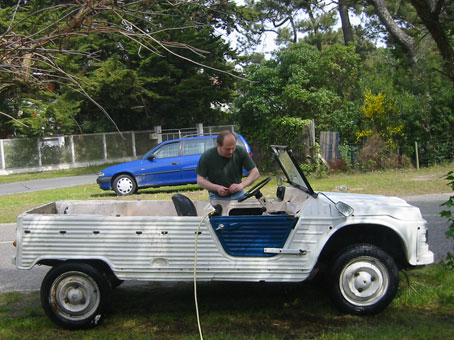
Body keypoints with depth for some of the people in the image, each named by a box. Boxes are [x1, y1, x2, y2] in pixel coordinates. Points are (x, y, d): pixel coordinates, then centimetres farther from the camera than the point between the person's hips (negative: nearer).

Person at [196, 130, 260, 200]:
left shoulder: (241, 151, -10)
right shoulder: (207, 156, -13)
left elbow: (255, 173, -8)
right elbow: (200, 180, -7)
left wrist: (242, 185, -26)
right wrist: (217, 188, -24)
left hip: (238, 195, 1)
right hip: (217, 197, -1)